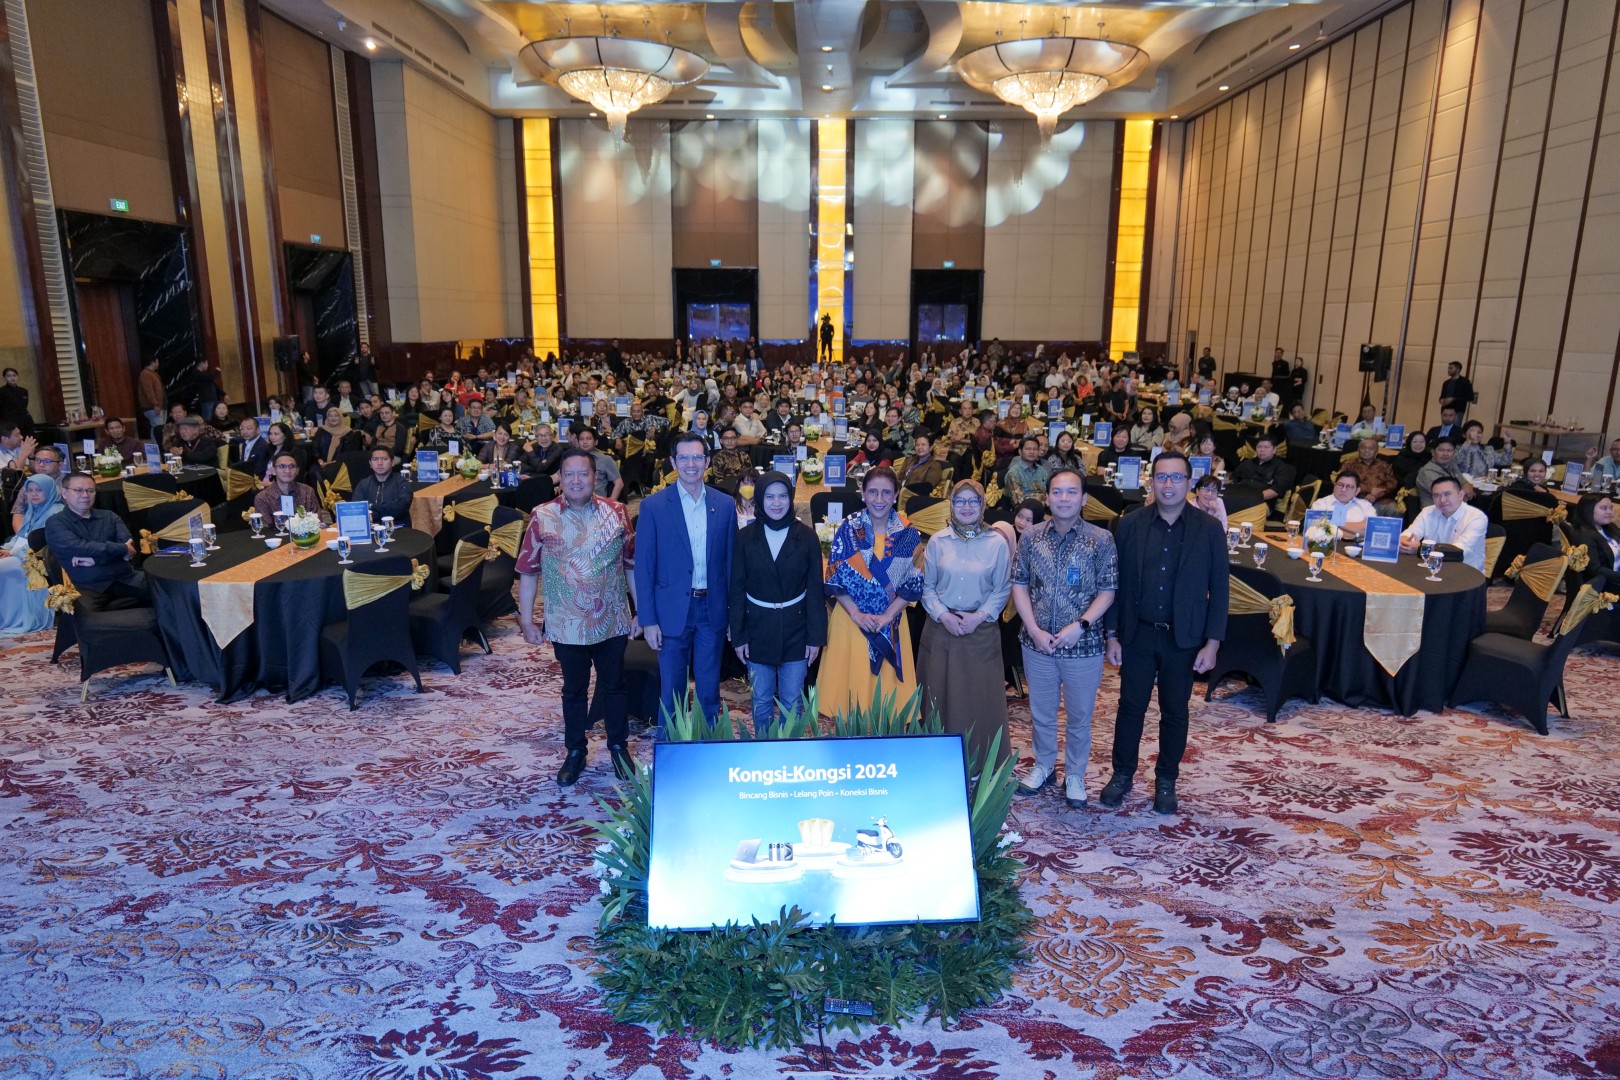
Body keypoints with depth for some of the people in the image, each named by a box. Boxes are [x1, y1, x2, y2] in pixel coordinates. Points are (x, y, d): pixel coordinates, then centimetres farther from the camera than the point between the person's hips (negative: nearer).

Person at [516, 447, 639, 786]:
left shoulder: (616, 513, -3)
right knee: (574, 689, 15)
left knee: (614, 685, 15)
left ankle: (619, 746, 34)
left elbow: (632, 564, 2)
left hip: (612, 622, 1)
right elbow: (528, 571, -2)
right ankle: (575, 751, 32)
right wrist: (527, 619, -3)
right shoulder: (542, 517, -6)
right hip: (566, 625, -1)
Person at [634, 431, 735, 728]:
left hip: (713, 610, 2)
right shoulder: (653, 506, -5)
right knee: (671, 692, 9)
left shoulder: (724, 504, 2)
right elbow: (644, 567, -5)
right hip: (672, 611, -2)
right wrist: (648, 620, -8)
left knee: (709, 692, 14)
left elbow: (730, 561, 6)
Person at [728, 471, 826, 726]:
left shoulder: (807, 537, -5)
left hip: (795, 630, 0)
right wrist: (738, 636, -3)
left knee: (792, 702, 8)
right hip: (758, 628, 1)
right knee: (761, 701, 11)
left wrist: (815, 636, -4)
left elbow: (815, 590, -2)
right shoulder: (745, 537, -4)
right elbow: (737, 589, -1)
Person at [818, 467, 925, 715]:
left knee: (886, 686, 6)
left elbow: (913, 583, -2)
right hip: (851, 619, -1)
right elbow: (834, 578, -5)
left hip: (890, 624, 1)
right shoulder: (848, 528, -4)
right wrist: (857, 614, -13)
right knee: (852, 682, 4)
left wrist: (887, 616, -12)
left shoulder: (908, 534, -2)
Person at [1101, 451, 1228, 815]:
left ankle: (1166, 780, 29)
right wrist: (1112, 635, -1)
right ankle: (1122, 773, 28)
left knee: (1175, 711, 12)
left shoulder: (1209, 530, -6)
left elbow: (1218, 590, -3)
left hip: (1184, 638, 0)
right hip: (1137, 634, 1)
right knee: (1131, 706, 11)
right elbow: (1115, 584, 0)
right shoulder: (1130, 525, -4)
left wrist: (1212, 643, -6)